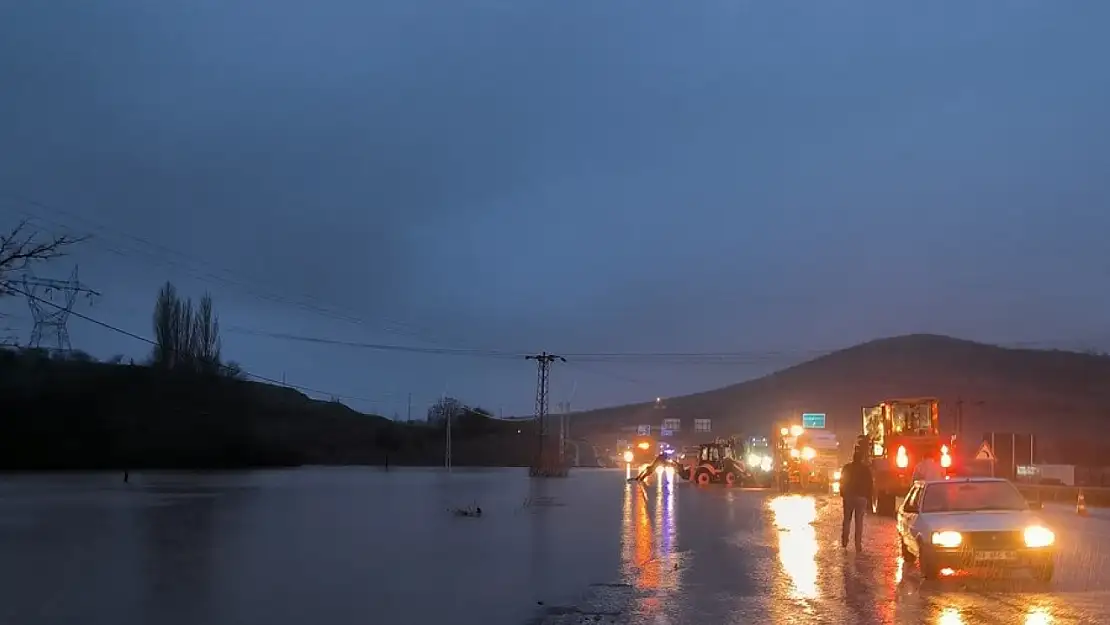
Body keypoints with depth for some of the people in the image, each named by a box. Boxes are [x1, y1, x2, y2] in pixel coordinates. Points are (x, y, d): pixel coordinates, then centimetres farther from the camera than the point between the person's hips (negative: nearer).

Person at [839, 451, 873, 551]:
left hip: (848, 496, 1)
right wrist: (868, 497, 5)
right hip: (861, 497, -1)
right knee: (859, 521, 0)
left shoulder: (847, 467, 3)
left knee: (847, 520, 12)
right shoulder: (866, 468, -1)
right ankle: (858, 545, -3)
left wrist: (842, 494, 10)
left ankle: (844, 542, 8)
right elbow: (869, 484, -1)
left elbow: (842, 482, 4)